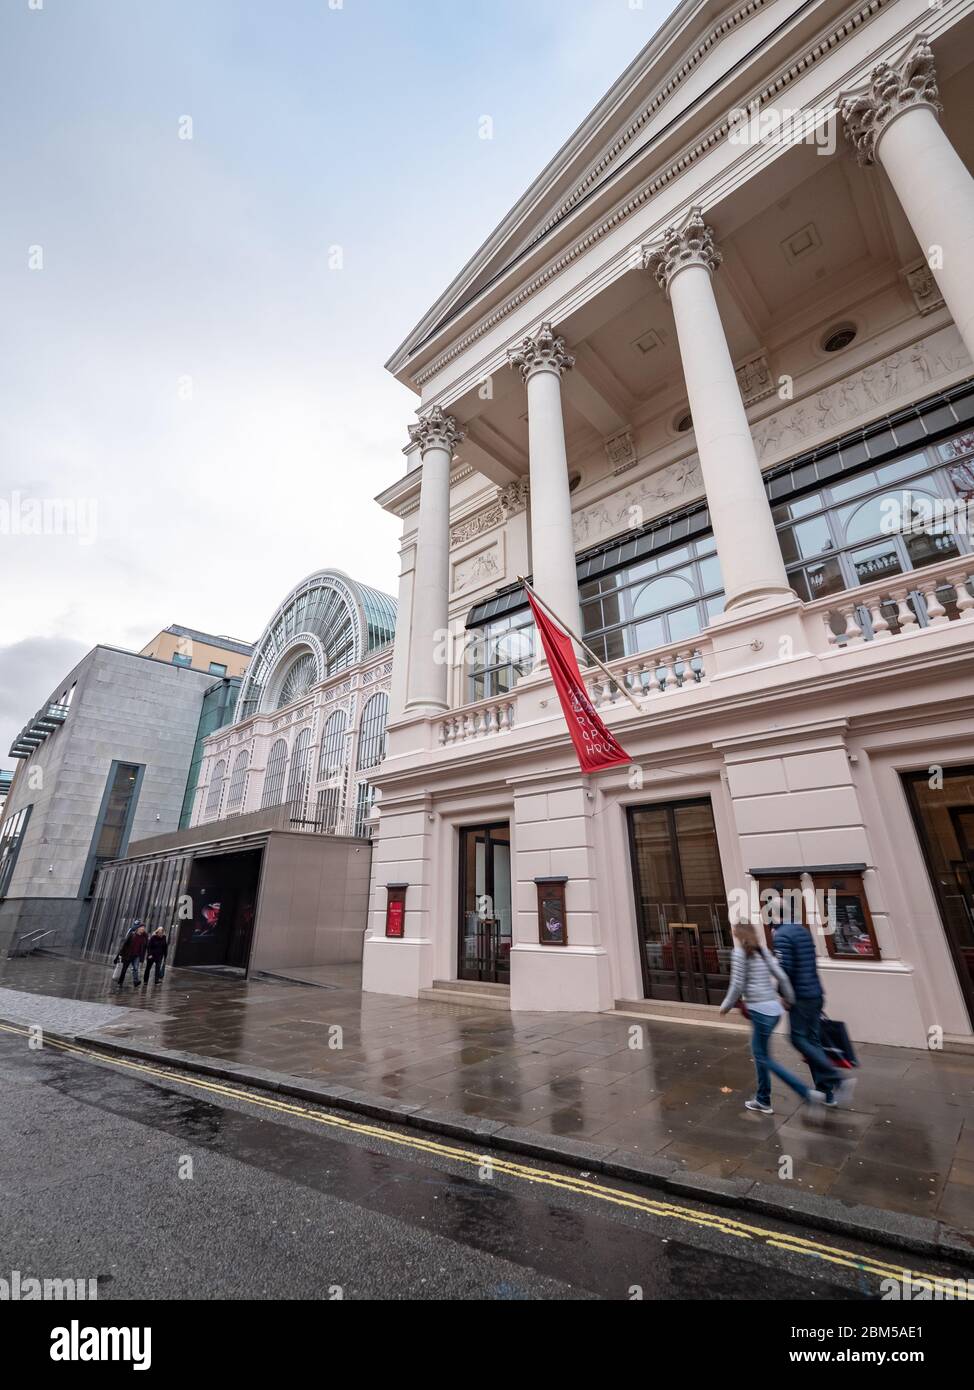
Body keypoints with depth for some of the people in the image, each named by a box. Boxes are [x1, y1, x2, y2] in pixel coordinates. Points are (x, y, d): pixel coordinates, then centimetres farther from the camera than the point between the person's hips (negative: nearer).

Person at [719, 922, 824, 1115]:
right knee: (758, 1053, 19)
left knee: (765, 1058, 5)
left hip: (760, 1010, -8)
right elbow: (782, 977, 7)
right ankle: (763, 1100, 27)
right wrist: (790, 1000, 23)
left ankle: (808, 1093, 2)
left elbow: (737, 986, -12)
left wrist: (726, 1006, 2)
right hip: (773, 1008, 8)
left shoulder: (739, 953, -11)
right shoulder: (763, 951, 8)